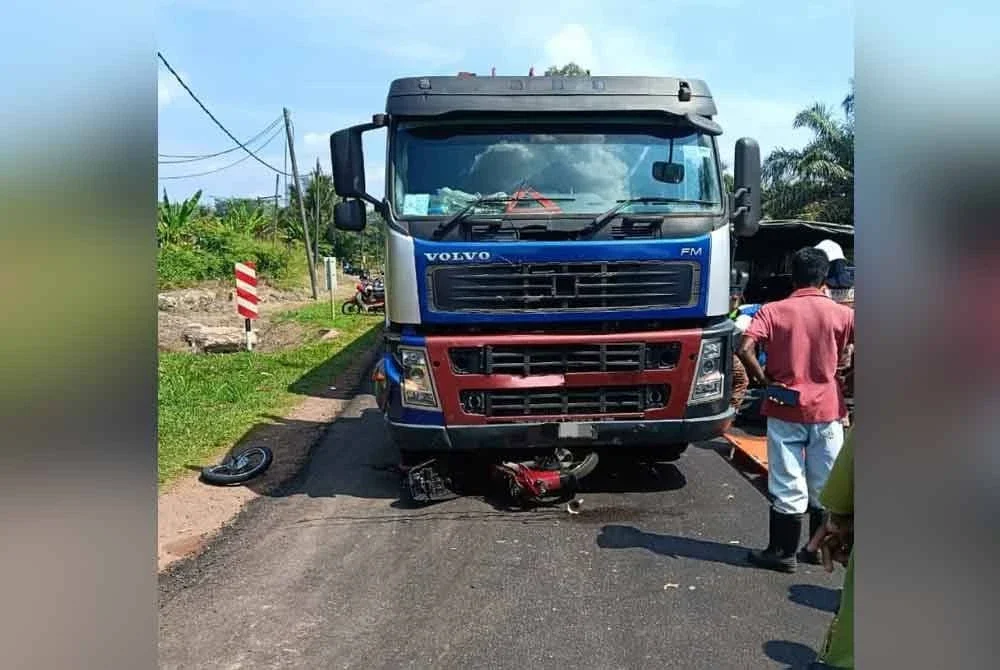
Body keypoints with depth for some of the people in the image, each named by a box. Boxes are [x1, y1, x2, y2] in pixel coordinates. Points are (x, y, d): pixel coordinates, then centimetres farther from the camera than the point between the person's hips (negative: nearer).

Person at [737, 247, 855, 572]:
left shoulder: (773, 311, -7)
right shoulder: (841, 313, -1)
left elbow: (745, 349, -20)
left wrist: (762, 379, -6)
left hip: (785, 410, -2)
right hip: (827, 410, 2)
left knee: (787, 486, 6)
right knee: (825, 484, 16)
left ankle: (782, 552, 14)